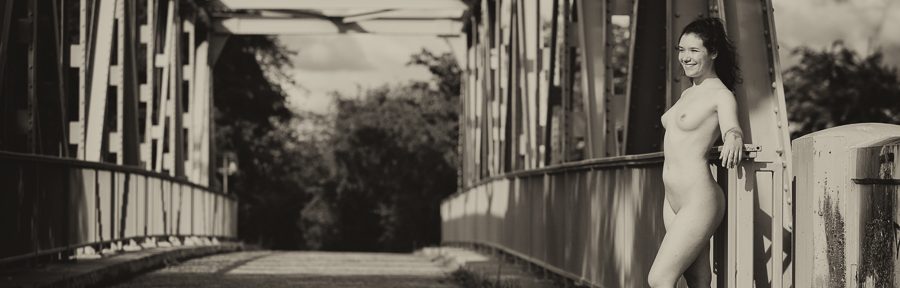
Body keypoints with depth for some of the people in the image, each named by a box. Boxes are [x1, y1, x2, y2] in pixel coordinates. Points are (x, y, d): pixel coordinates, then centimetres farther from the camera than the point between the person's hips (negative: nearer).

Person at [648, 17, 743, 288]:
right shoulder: (687, 94, 16)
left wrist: (733, 138, -46)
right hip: (672, 201, 8)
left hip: (698, 201, -8)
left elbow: (731, 127, -24)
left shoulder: (721, 95, -8)